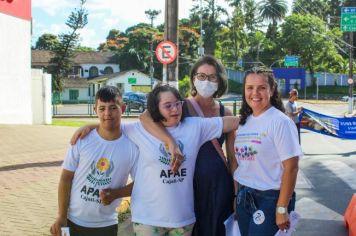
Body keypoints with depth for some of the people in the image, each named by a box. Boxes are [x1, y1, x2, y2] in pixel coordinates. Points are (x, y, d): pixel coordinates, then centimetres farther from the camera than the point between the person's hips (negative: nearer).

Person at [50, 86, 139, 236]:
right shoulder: (82, 141, -9)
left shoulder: (132, 147, -9)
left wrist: (115, 193, -16)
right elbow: (66, 178, -5)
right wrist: (61, 216, -6)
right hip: (74, 221, 0)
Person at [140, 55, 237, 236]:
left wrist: (238, 193, 5)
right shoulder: (182, 107, -6)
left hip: (219, 185, 2)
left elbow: (233, 158, 8)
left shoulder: (225, 113, 3)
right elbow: (145, 117, -24)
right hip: (189, 183, -2)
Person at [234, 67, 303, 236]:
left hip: (270, 198, -6)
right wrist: (237, 196, 10)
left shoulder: (280, 122, -13)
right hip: (244, 197, 6)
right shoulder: (244, 122, 6)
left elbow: (291, 167, -15)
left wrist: (282, 208, -16)